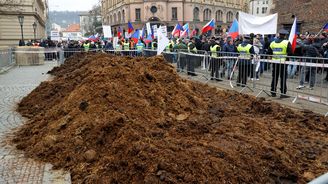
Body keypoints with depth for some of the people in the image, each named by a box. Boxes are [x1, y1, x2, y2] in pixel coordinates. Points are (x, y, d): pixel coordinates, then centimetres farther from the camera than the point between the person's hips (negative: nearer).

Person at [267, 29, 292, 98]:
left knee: (274, 77, 12)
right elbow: (290, 53, -13)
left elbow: (269, 52, 6)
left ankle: (273, 92, 17)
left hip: (275, 62, 4)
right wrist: (286, 57, 4)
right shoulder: (287, 43, -7)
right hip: (283, 62, -4)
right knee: (283, 78, 2)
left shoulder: (272, 43, 6)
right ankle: (283, 93, 3)